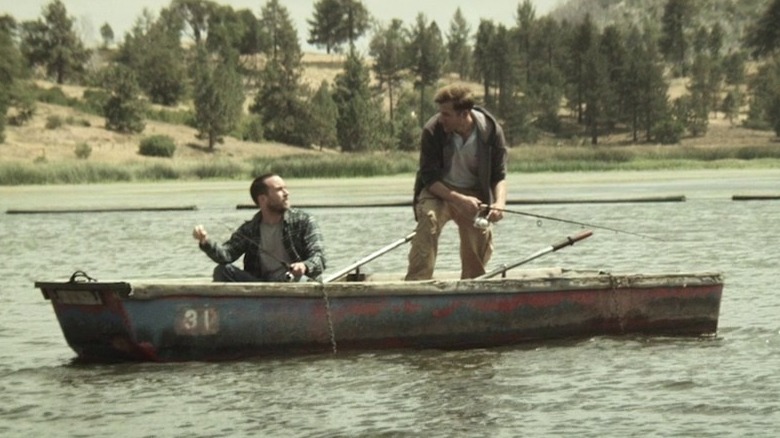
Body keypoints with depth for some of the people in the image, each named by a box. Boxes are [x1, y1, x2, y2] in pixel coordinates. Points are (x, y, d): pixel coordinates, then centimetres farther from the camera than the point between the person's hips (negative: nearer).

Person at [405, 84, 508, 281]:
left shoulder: (492, 131, -16)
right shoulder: (433, 131, -22)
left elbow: (499, 176, -7)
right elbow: (429, 177, -19)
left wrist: (499, 203, -28)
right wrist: (459, 199, -33)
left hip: (474, 193, 3)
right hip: (439, 191, -3)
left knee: (483, 238, -7)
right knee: (429, 218, -32)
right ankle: (416, 283, -38)